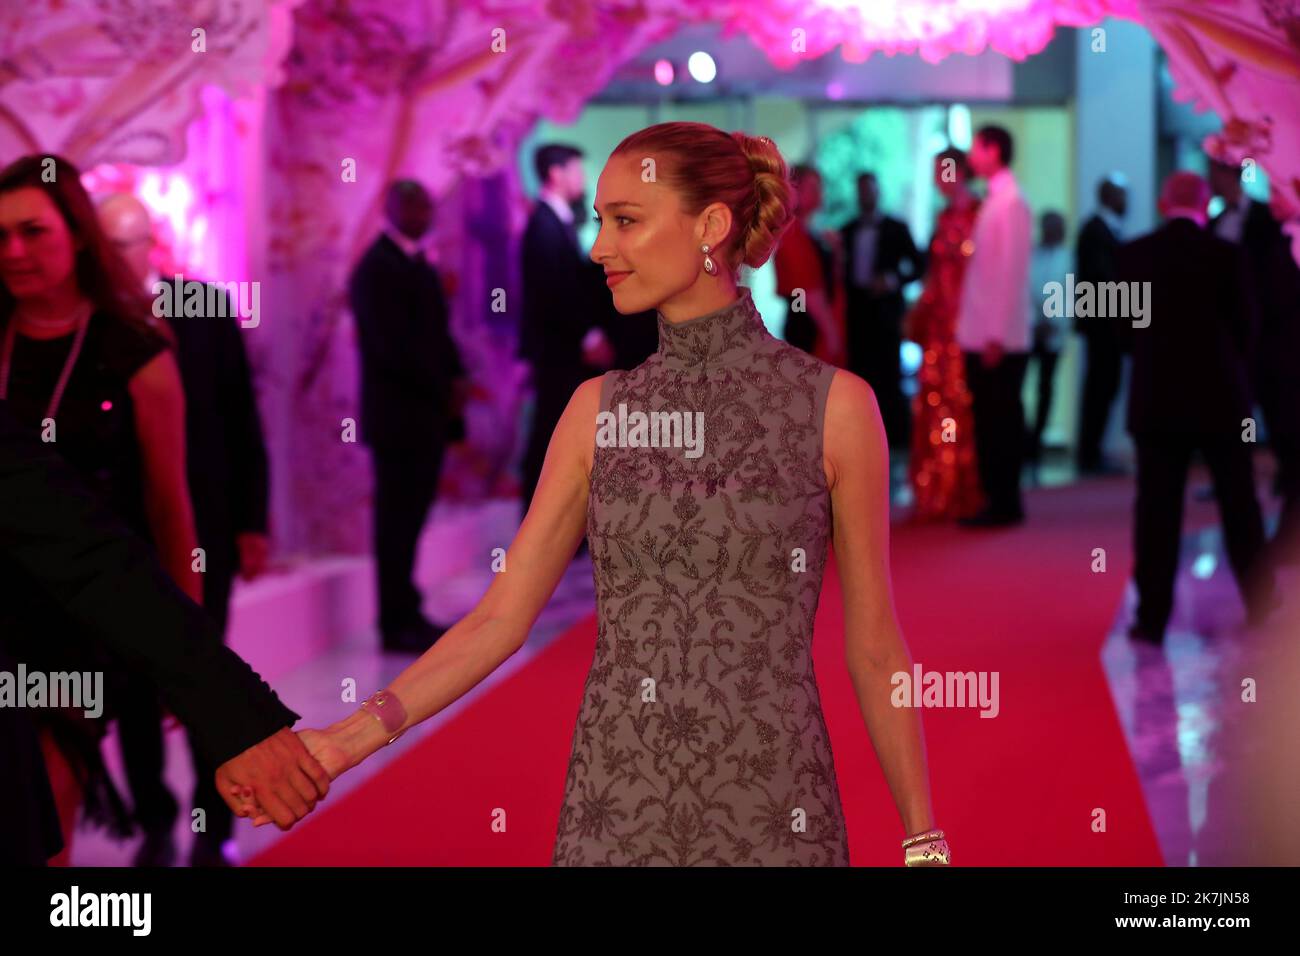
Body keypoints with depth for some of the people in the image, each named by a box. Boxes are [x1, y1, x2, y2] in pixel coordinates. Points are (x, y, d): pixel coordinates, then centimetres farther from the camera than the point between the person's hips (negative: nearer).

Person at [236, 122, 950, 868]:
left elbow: (875, 647, 0)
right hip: (614, 807, 3)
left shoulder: (835, 403, -5)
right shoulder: (597, 409, 4)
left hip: (771, 816, -3)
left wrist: (925, 843, 1)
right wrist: (348, 740, -8)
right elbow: (499, 619, 2)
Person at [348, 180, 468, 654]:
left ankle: (407, 615, 19)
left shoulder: (419, 262, 17)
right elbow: (394, 347, -19)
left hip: (427, 411, 9)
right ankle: (396, 625, 1)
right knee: (397, 521, -4)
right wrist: (446, 389, -14)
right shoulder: (377, 268, -12)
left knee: (410, 519, 12)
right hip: (399, 413, -9)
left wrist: (456, 380, 1)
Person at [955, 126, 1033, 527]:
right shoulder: (995, 200, 14)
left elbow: (1010, 272, -17)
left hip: (998, 339, -8)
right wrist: (987, 333, 13)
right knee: (990, 421, 11)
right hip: (982, 336, 8)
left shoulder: (1010, 202, -12)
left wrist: (996, 335, -19)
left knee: (1000, 421, -2)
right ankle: (1000, 501, 17)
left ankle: (1005, 504, 4)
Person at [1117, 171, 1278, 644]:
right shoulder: (1226, 254, -8)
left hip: (1156, 399, 0)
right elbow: (1246, 324, -1)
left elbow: (1125, 324, 3)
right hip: (1221, 396, 0)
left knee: (1157, 509, 2)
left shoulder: (1134, 254, -4)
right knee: (1239, 506, 12)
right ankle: (1261, 607, 22)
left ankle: (1153, 616, 1)